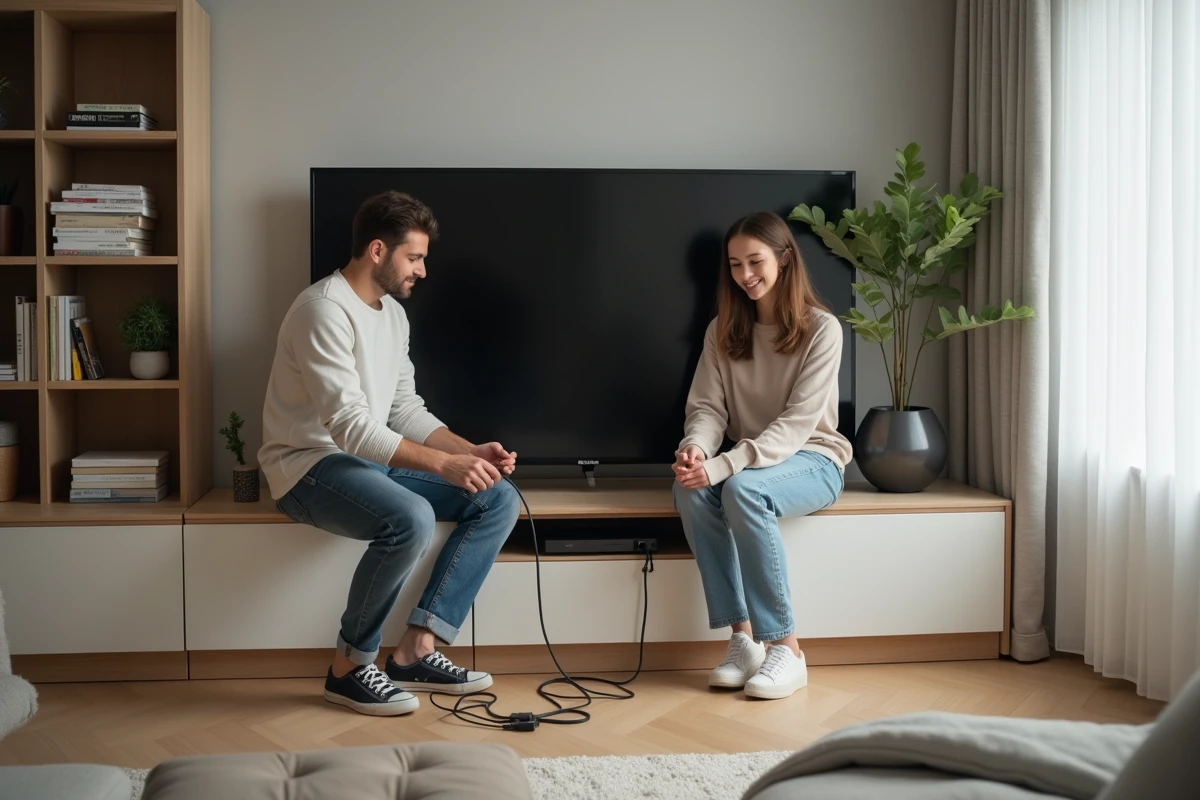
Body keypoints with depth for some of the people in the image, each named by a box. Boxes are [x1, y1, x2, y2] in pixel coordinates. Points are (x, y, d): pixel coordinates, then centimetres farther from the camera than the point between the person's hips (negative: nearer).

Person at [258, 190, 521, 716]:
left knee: (499, 500, -4)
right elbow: (350, 425, -27)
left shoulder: (393, 312, 11)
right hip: (311, 465, -9)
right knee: (411, 519, -37)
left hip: (370, 460, 9)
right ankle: (349, 666, -12)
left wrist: (472, 451, -4)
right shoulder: (325, 310, -19)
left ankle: (415, 651, -4)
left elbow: (406, 410, 11)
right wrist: (444, 463, -32)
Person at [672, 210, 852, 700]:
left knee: (742, 489, -36)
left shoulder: (821, 329, -9)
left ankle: (785, 650, -27)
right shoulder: (723, 330, 6)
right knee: (690, 490, -29)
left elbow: (797, 422, -18)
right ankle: (742, 638, -23)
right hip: (750, 461, 4)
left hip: (811, 460, -4)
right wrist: (695, 448, -26)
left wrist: (721, 466, -30)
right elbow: (706, 406, -1)